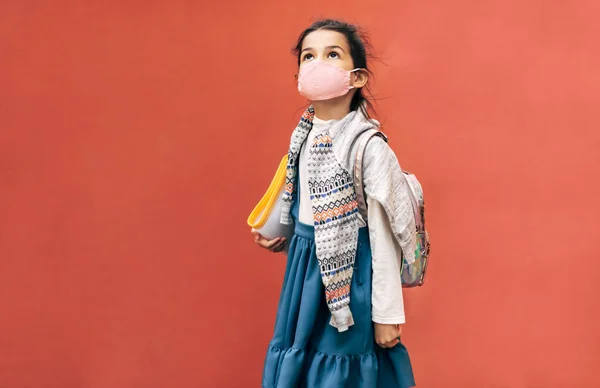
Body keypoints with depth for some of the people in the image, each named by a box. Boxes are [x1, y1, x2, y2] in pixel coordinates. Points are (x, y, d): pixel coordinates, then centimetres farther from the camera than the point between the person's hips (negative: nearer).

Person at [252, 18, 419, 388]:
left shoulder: (369, 146, -18)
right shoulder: (303, 138, 3)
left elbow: (383, 237, -15)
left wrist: (386, 314, -13)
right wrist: (284, 240, 4)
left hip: (351, 274, -7)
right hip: (305, 271, 7)